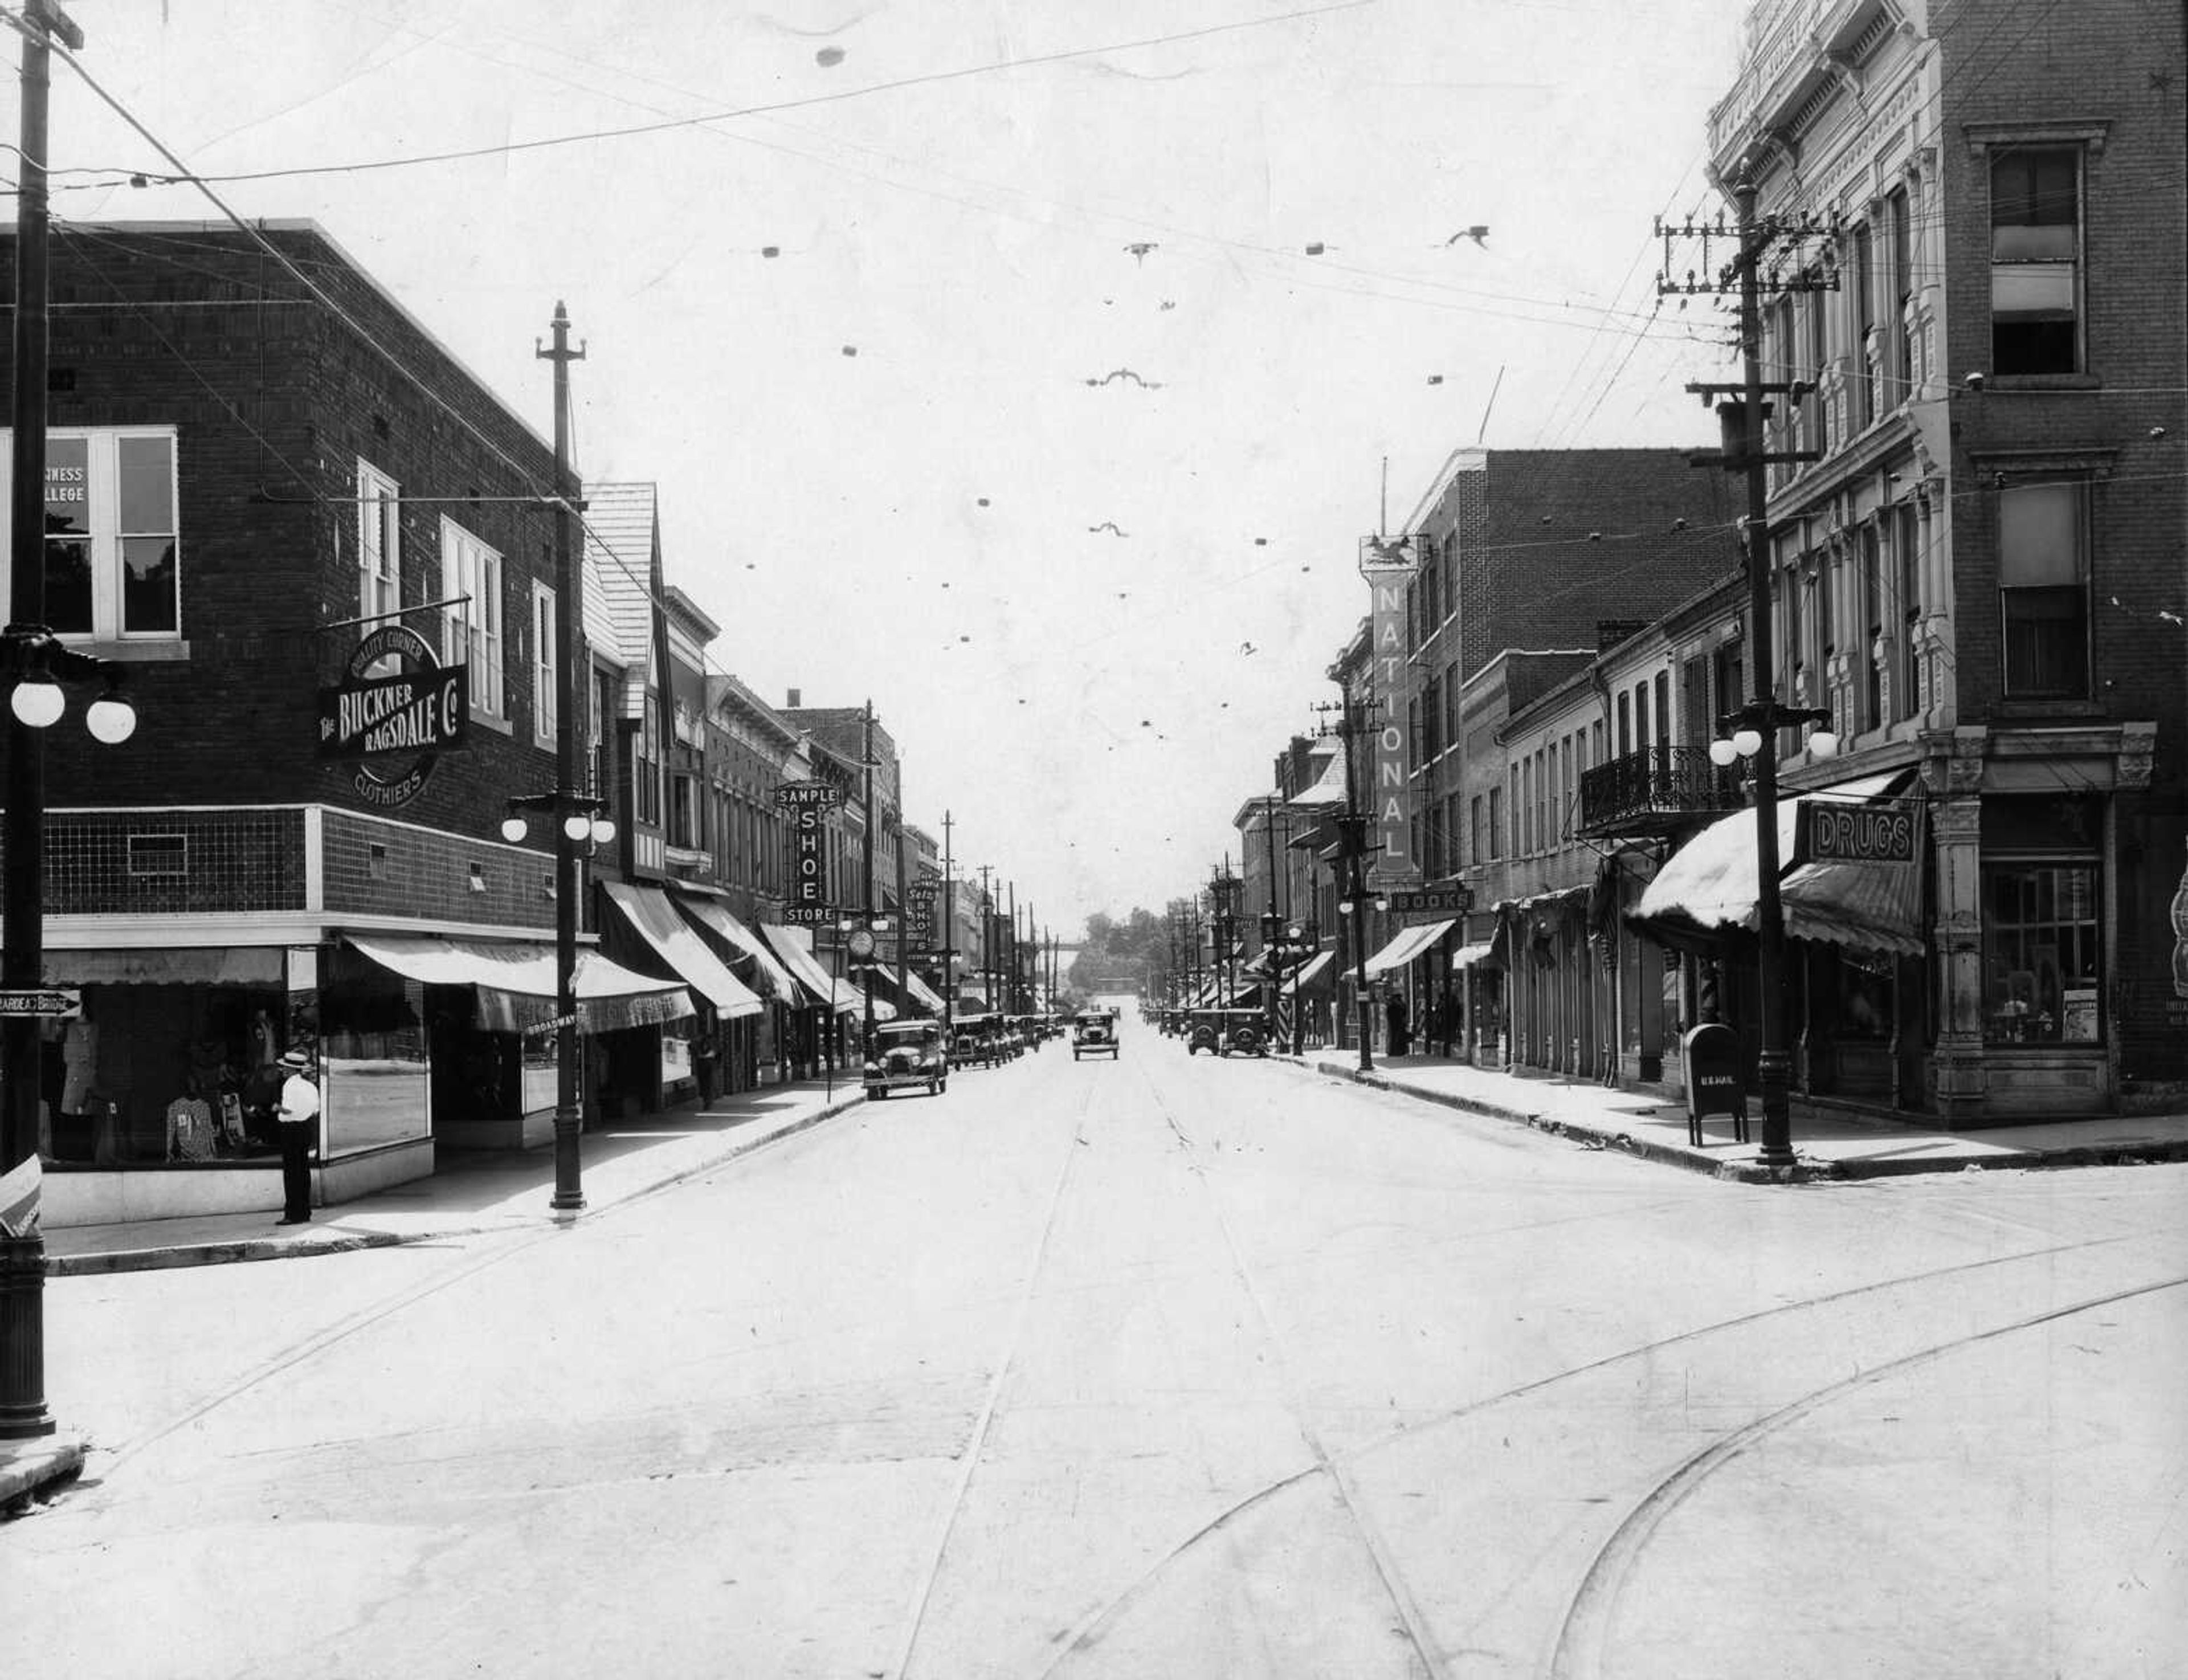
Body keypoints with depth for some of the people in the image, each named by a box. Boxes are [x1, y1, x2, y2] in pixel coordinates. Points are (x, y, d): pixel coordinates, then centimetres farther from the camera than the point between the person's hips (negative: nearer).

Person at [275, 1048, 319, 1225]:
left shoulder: (290, 1084, -15)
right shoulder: (309, 1086, 10)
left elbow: (289, 1109, -22)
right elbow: (315, 1110, 12)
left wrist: (278, 1108, -4)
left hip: (293, 1128, -8)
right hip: (307, 1127, 8)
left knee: (291, 1172, -3)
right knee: (304, 1170, 14)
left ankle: (294, 1214, -2)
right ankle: (305, 1212, 18)